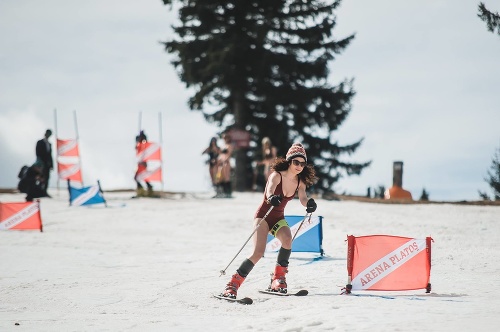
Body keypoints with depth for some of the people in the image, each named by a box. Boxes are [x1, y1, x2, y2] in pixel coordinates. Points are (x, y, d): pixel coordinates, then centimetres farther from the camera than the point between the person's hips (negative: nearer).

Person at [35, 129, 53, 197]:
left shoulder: (49, 144, 17)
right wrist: (40, 162, -12)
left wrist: (51, 164, 8)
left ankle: (44, 192, -1)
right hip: (42, 163, -5)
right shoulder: (40, 142, 1)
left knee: (46, 178, -1)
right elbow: (38, 153, -4)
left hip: (47, 164, 5)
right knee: (42, 178, -12)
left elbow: (50, 155, 16)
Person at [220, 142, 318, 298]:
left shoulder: (300, 182, -1)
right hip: (263, 215, -4)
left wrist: (309, 203, -43)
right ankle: (233, 285, -12)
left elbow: (303, 199, -18)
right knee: (258, 252, -23)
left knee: (287, 239, -29)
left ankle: (279, 279, -14)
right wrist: (272, 198, -62)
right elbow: (270, 190, -37)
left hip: (278, 218, 4)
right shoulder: (277, 175, -17)